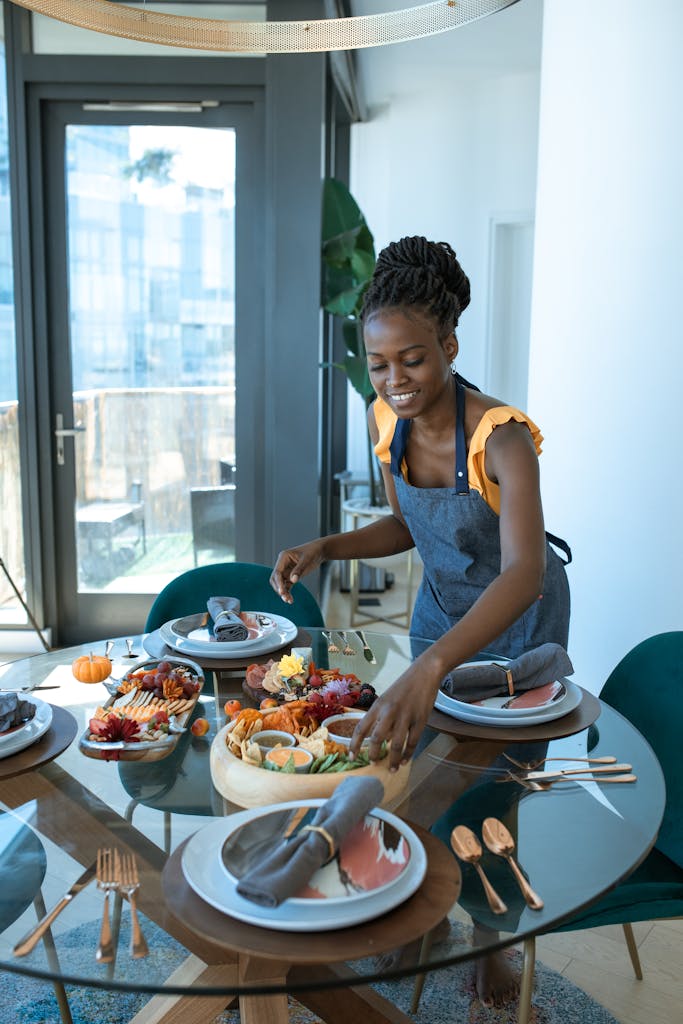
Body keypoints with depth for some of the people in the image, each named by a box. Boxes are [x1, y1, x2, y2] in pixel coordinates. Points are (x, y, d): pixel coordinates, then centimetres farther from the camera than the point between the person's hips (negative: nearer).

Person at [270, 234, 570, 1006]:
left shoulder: (502, 437, -34)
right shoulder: (385, 420, -14)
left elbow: (524, 571, -47)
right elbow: (407, 526, 0)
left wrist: (429, 669, -62)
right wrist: (324, 550, -18)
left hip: (519, 619, -5)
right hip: (440, 607, 6)